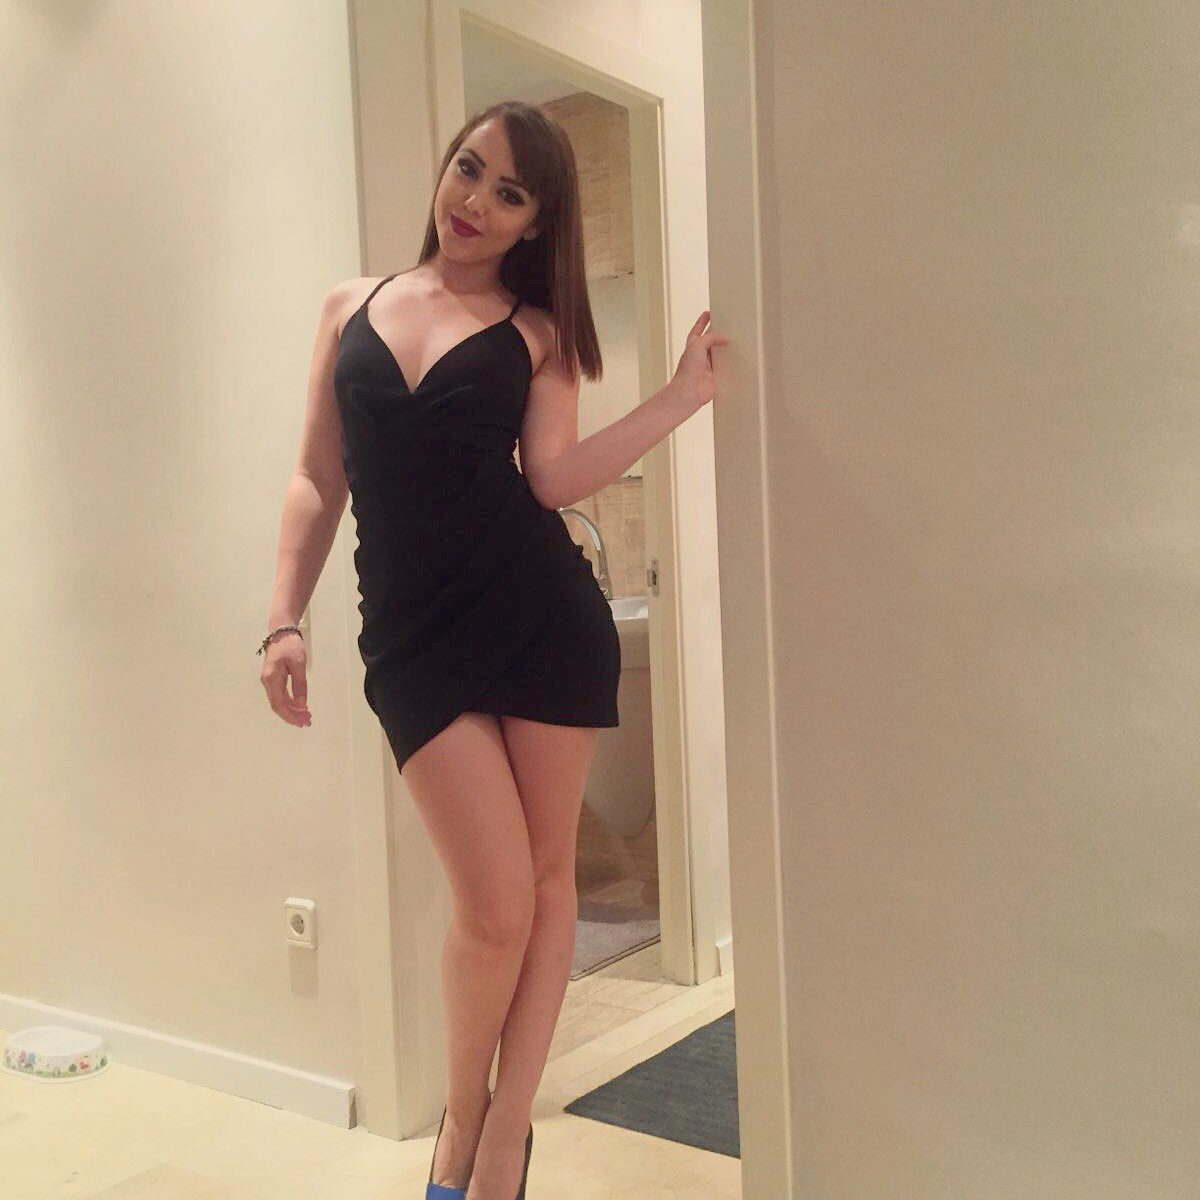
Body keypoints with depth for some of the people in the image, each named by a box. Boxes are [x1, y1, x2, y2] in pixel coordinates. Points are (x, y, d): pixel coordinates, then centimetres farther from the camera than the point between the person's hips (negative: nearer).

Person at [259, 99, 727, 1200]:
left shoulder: (537, 329, 7)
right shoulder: (352, 307, 13)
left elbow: (554, 478, -6)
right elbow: (319, 479, 11)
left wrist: (685, 395, -12)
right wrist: (285, 620, 4)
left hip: (545, 615, 0)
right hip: (414, 638, 0)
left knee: (545, 879, 6)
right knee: (495, 900, -5)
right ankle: (463, 1111, 24)